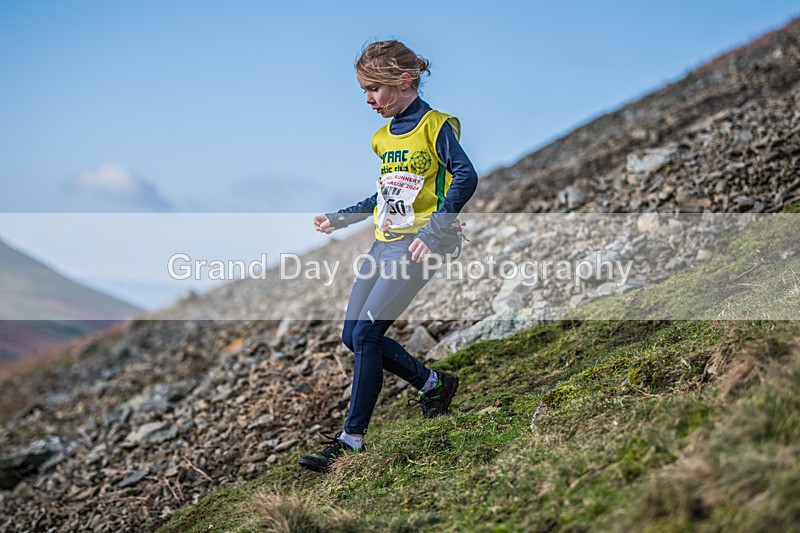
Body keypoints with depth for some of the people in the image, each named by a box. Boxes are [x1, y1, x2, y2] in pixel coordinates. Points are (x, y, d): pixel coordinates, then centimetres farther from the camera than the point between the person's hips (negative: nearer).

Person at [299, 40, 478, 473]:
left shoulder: (436, 125, -7)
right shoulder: (383, 137, 17)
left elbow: (466, 177, -18)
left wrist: (433, 231, -26)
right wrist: (339, 219, 26)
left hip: (417, 246, -9)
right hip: (383, 243, 9)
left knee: (366, 332, -15)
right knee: (352, 334, 3)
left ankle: (352, 437, -7)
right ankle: (433, 384, 20)